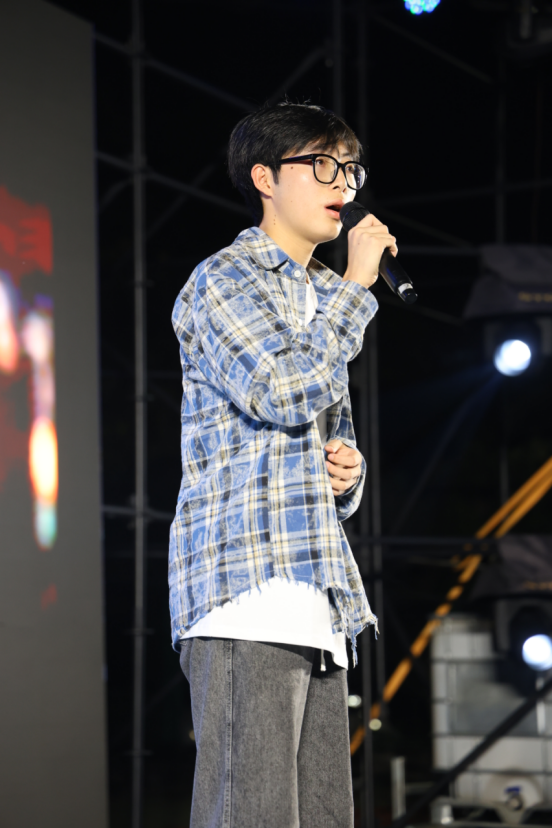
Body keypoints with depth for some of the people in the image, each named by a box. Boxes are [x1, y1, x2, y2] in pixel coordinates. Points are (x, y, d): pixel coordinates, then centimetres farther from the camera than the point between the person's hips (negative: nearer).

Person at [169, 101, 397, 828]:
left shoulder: (321, 301, 27)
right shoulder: (223, 282, 0)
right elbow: (288, 391, -16)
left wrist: (349, 471, 8)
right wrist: (355, 286, -5)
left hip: (317, 600, 9)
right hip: (246, 588, -9)